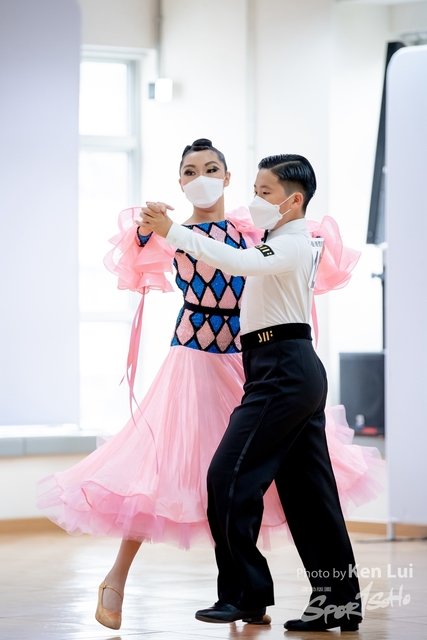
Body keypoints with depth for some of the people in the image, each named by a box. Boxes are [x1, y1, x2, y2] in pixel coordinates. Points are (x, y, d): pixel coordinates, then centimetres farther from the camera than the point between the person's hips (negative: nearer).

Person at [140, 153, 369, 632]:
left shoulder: (293, 244, -11)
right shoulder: (278, 244, 22)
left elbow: (240, 263, -29)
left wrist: (173, 232, -31)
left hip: (283, 370, -10)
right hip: (296, 371, 10)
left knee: (230, 477, -11)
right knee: (306, 487, 9)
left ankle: (245, 594, -8)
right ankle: (339, 600, 10)